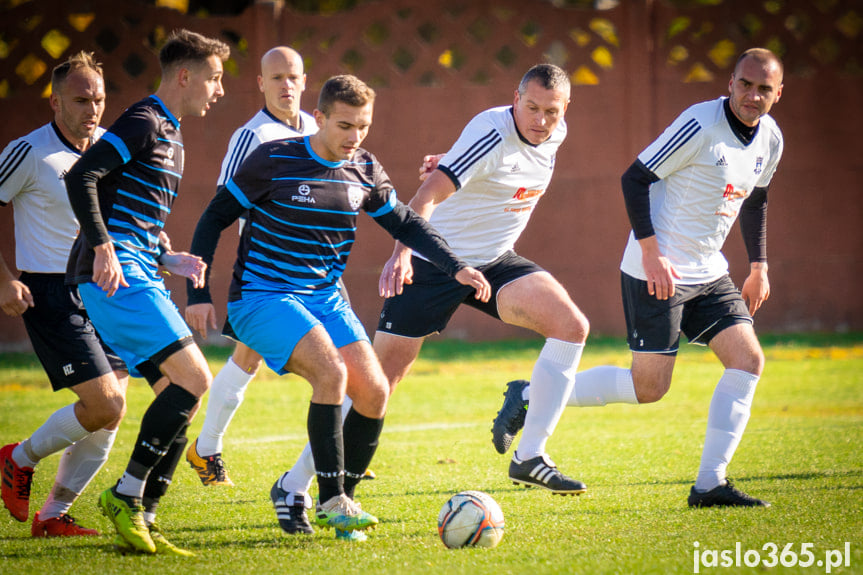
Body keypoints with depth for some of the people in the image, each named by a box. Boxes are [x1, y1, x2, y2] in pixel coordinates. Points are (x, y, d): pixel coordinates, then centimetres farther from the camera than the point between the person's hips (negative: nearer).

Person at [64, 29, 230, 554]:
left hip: (139, 277, 10)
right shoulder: (144, 123, -7)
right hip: (117, 275, -10)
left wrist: (168, 261, 19)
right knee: (192, 381, -16)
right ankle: (126, 495, -11)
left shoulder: (172, 137, 24)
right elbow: (82, 176, -18)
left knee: (185, 389, 5)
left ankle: (141, 518, 5)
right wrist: (102, 249, -25)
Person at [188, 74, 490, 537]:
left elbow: (404, 224, 16)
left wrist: (456, 267, 5)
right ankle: (331, 501, -19)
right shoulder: (273, 160, -12)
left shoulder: (364, 170, 3)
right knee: (331, 372, -27)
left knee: (373, 392, -8)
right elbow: (214, 219, -6)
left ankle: (340, 500, 9)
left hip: (325, 300, 6)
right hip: (262, 298, -6)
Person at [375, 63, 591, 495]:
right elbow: (429, 194, -35)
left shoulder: (554, 134, -1)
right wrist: (402, 252, -47)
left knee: (572, 327, -15)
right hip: (432, 264, -7)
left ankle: (529, 458, -9)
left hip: (494, 263, 7)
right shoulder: (492, 132, -25)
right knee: (379, 381, -7)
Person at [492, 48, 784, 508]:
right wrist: (651, 252, -22)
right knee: (649, 387, -8)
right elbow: (635, 178, -16)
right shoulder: (700, 125, -18)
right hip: (657, 271, -8)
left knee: (748, 359, -7)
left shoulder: (770, 140, 6)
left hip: (708, 272, 8)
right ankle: (529, 397, 8)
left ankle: (710, 485, -3)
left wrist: (759, 267, 22)